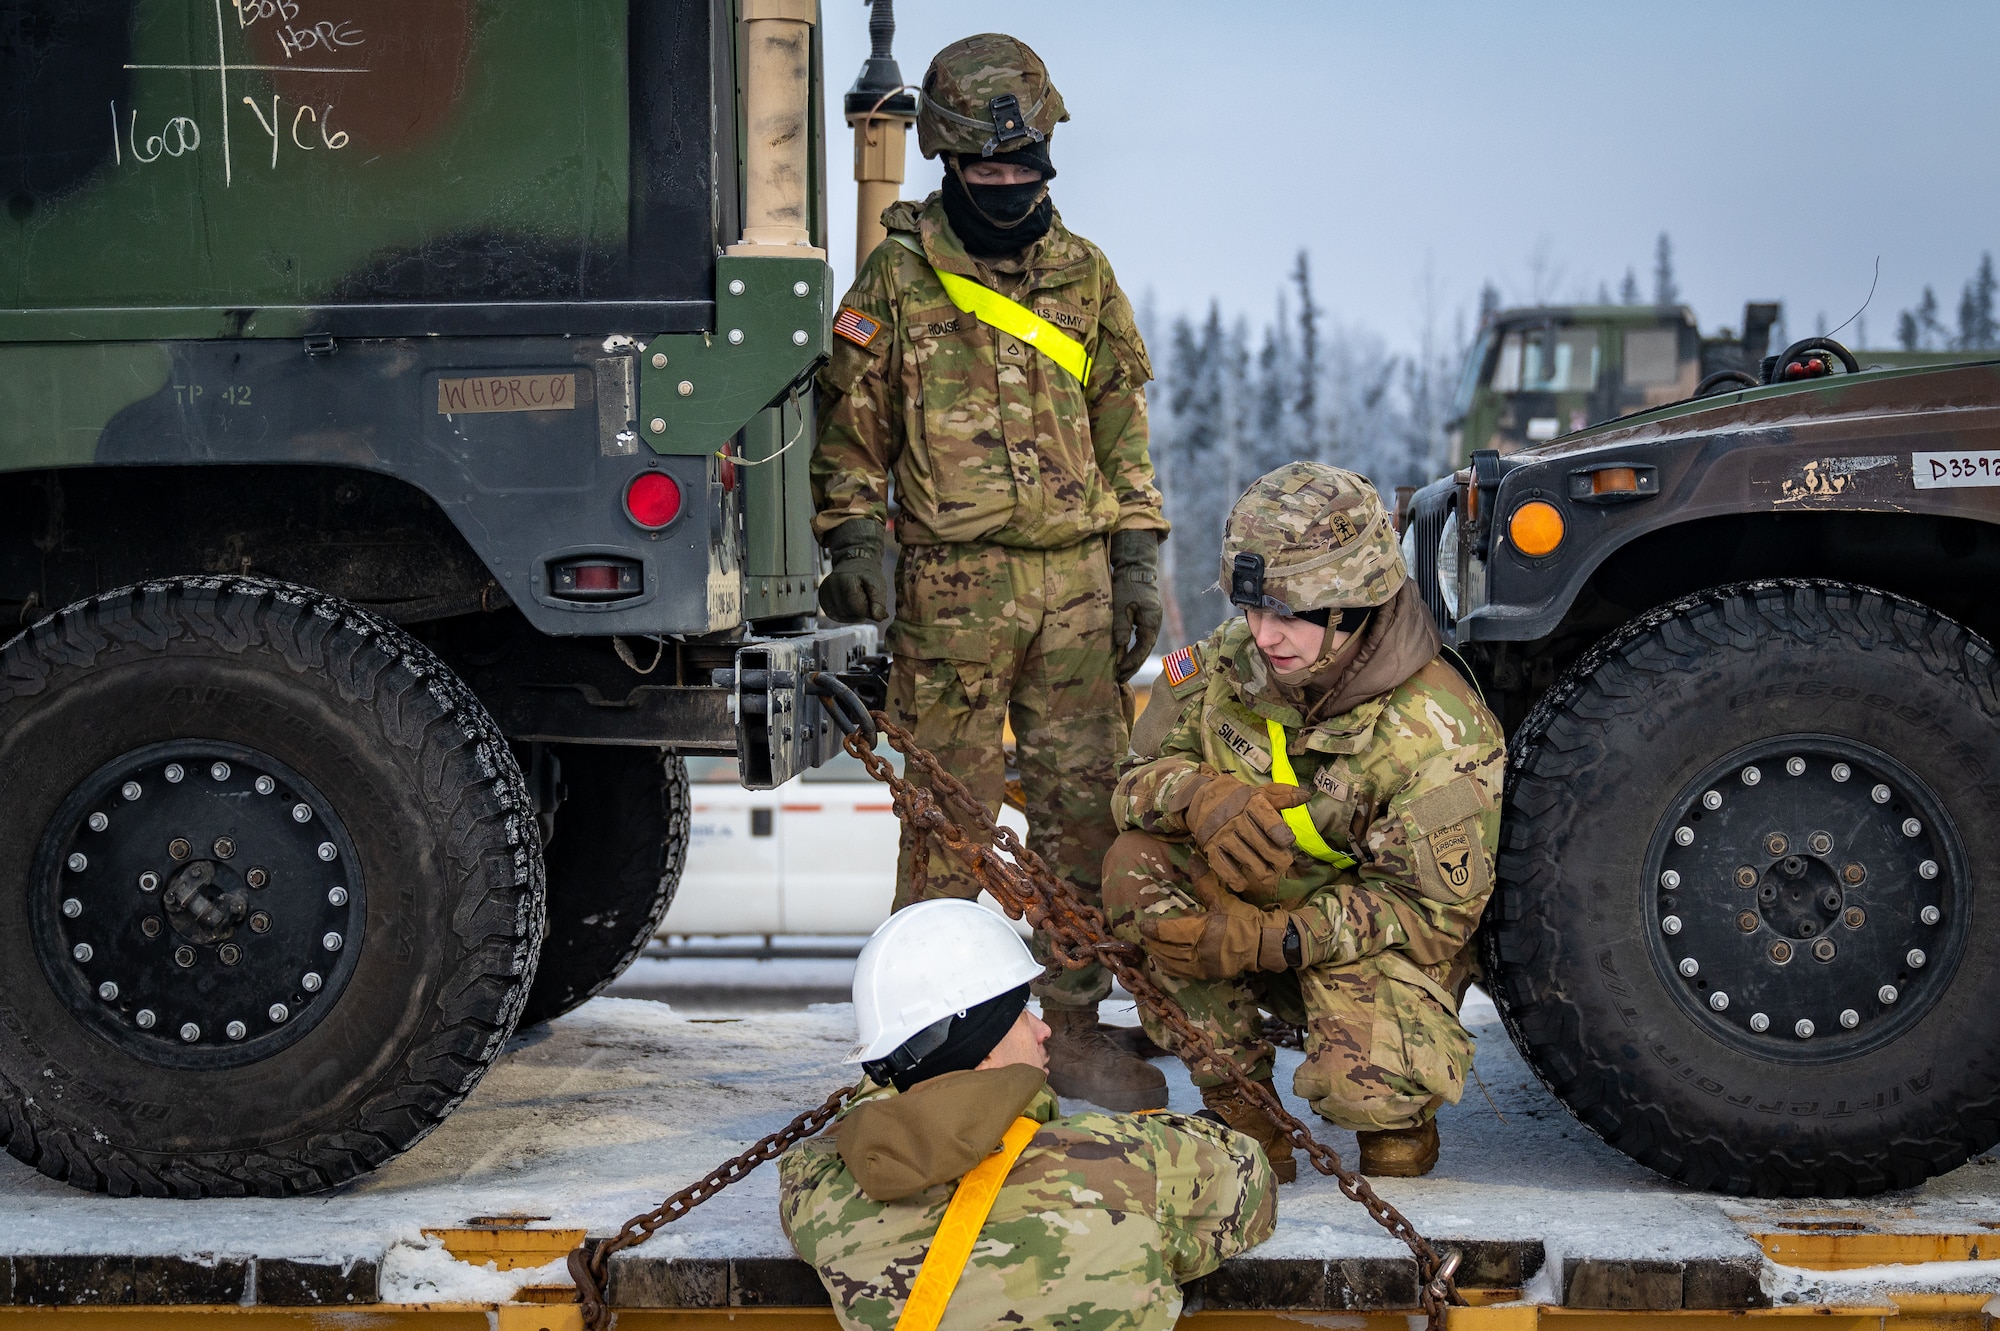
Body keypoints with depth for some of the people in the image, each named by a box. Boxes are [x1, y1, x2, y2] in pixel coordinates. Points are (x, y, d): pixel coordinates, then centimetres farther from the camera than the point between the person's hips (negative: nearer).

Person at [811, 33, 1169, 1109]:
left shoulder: (1084, 275, 12)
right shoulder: (896, 277, 1)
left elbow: (1122, 431, 16)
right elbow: (851, 431, 4)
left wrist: (1137, 567, 10)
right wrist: (856, 546, -9)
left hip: (1076, 580, 4)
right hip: (953, 585, -3)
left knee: (1084, 808, 4)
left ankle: (1071, 1024, 13)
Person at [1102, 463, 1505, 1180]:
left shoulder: (1434, 730, -24)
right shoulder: (1227, 663, -9)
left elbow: (1435, 912, -21)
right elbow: (1140, 776, -1)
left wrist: (1272, 940, -32)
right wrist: (1199, 794, -29)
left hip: (1382, 948, -5)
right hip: (1253, 906, 5)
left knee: (1363, 1086, -35)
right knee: (1138, 865, -24)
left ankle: (1401, 1115, 9)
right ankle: (1242, 1115, -10)